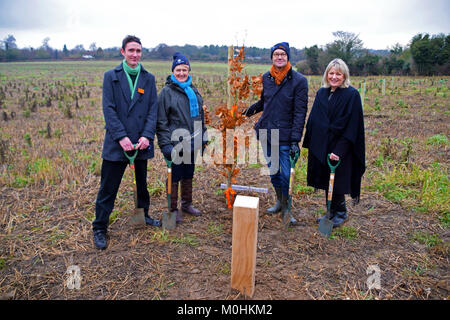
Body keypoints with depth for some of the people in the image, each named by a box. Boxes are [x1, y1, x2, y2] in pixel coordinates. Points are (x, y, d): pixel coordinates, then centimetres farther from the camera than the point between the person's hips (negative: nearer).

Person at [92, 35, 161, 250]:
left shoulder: (149, 78, 8)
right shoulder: (111, 76, 1)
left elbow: (153, 109, 2)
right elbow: (108, 109, -6)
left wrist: (147, 136, -11)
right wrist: (121, 137, -16)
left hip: (141, 142, 3)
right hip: (116, 143, -2)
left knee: (142, 183, 18)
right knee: (108, 188, 3)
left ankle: (143, 215, 38)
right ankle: (99, 228, 18)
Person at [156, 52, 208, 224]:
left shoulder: (193, 90, 11)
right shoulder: (166, 92, -7)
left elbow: (200, 115, 20)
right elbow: (161, 121, -9)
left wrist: (203, 136, 16)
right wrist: (165, 144, -15)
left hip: (192, 142, 6)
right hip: (175, 143, -6)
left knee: (188, 174, 17)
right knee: (174, 176, 3)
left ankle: (187, 204, 34)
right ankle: (173, 209, 18)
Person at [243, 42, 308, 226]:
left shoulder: (299, 80, -7)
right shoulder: (266, 78, 7)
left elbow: (300, 112, -11)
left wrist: (295, 140, -16)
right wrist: (251, 110, 15)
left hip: (285, 136, -5)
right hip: (266, 133, 5)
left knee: (286, 174, -2)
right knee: (273, 170, 15)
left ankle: (287, 208, 18)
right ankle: (279, 201, 34)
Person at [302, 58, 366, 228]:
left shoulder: (352, 95, -9)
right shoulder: (321, 93, 8)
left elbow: (351, 125, -14)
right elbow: (313, 120, 12)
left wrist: (339, 150, -21)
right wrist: (310, 143, 7)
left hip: (339, 149, -5)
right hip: (321, 146, 5)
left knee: (336, 182, 3)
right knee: (326, 182, 13)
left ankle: (340, 213, 24)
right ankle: (332, 212, 29)